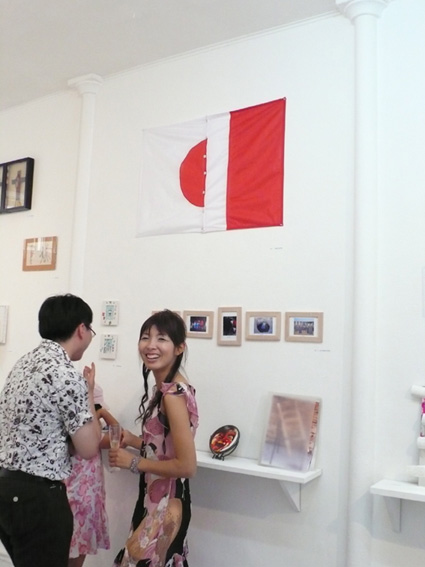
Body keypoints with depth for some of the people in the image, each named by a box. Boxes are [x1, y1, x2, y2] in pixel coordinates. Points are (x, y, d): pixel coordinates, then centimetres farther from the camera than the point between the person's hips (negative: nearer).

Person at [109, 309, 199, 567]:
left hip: (166, 506, -9)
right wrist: (135, 440, 1)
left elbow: (186, 466, -25)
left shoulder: (173, 394, -24)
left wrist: (133, 462, -16)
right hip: (156, 500, 9)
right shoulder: (165, 388, 4)